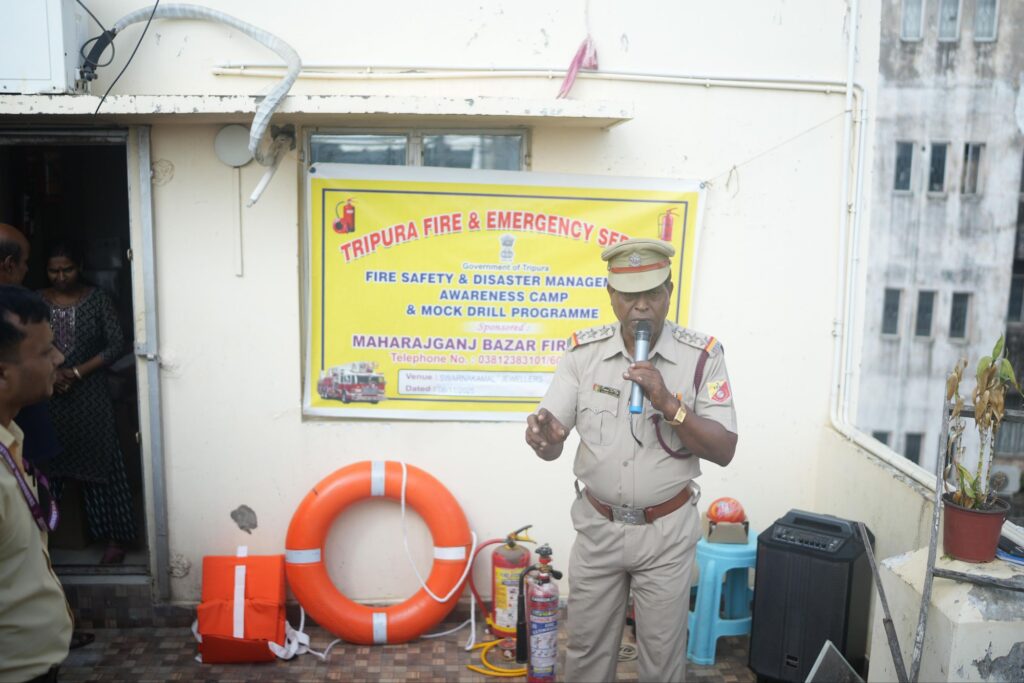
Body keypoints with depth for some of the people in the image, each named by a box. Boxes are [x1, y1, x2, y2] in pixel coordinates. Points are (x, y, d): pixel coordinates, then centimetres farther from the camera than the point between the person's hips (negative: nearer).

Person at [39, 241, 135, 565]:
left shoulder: (97, 299, -3)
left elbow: (116, 343, -6)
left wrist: (78, 372, -14)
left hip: (89, 395, -2)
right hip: (47, 396, 2)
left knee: (100, 461, 1)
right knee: (47, 464, 8)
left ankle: (116, 537, 9)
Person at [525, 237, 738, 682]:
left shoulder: (701, 355, -12)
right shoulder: (584, 351, -6)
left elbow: (724, 450, -13)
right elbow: (552, 445, -8)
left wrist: (669, 404, -28)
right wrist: (543, 437, -33)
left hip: (666, 530, -2)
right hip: (597, 525, 2)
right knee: (586, 647, 17)